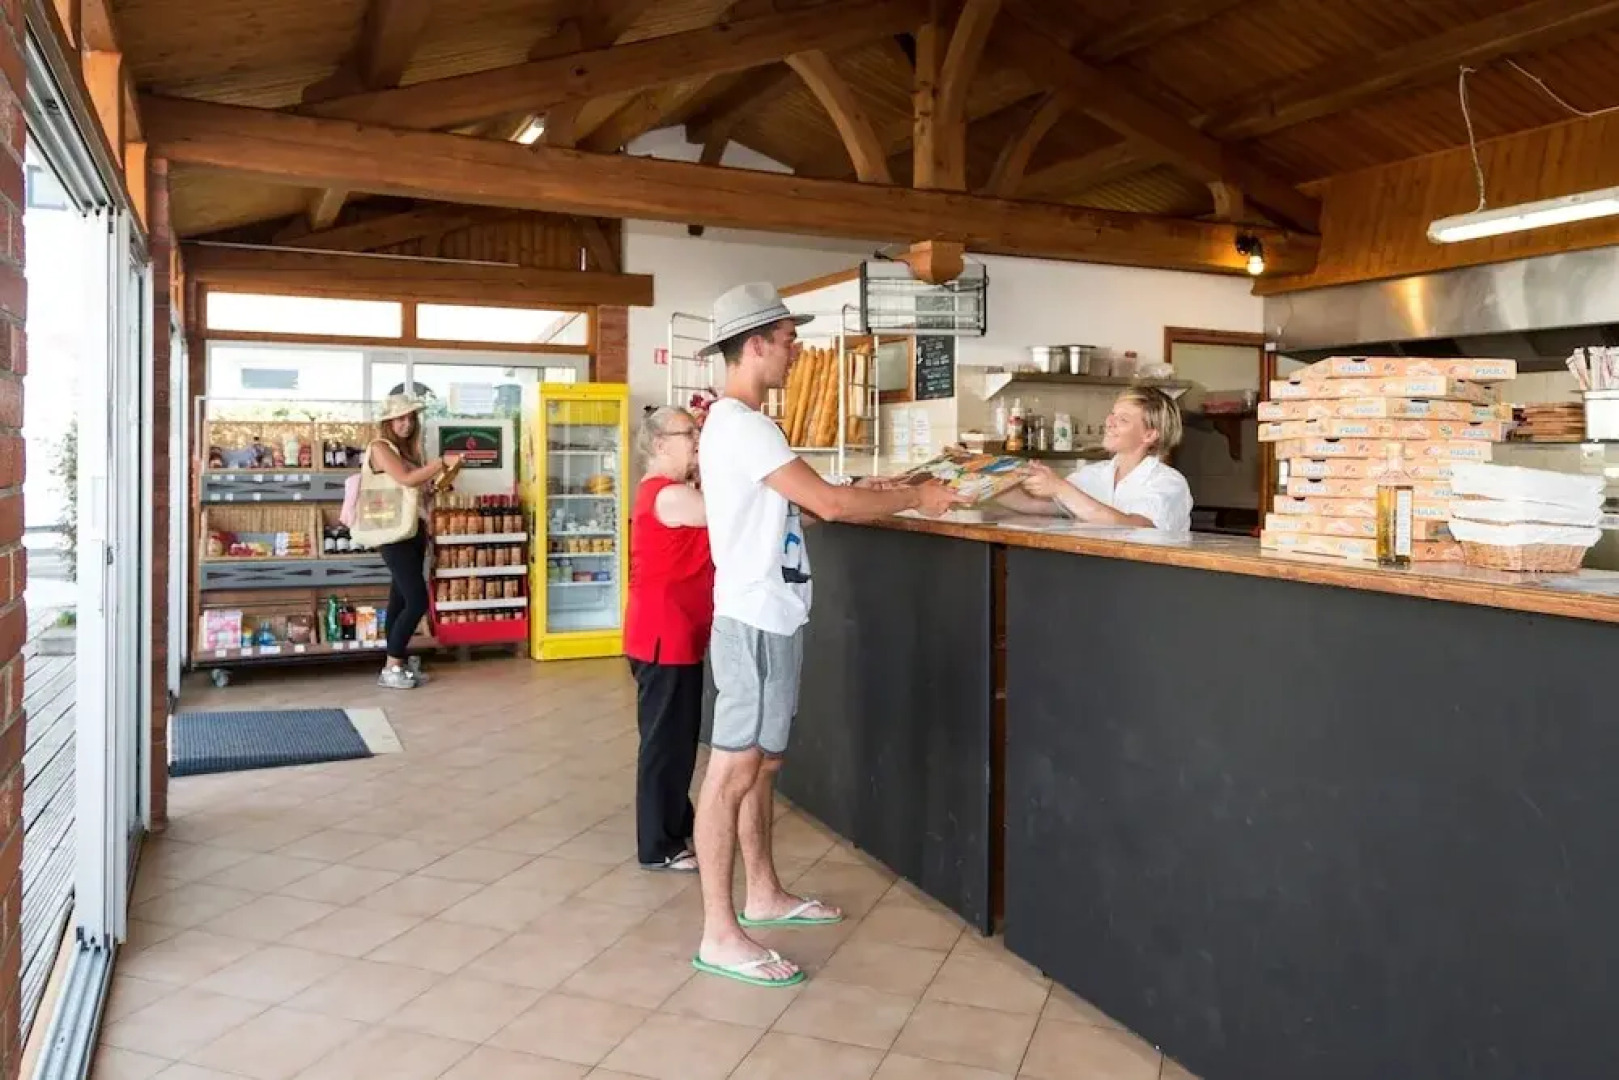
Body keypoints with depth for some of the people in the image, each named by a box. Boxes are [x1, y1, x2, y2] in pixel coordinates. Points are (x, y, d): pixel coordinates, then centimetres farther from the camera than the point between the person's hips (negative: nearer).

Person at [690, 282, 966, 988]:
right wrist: (916, 498, -9)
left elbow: (802, 503, 17)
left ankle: (763, 895, 31)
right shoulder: (741, 426, -17)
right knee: (734, 769, -5)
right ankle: (719, 934, 3)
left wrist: (869, 491, 8)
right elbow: (829, 504, -21)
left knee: (762, 764, 17)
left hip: (769, 616, 10)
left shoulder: (735, 424, 16)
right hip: (756, 622, -10)